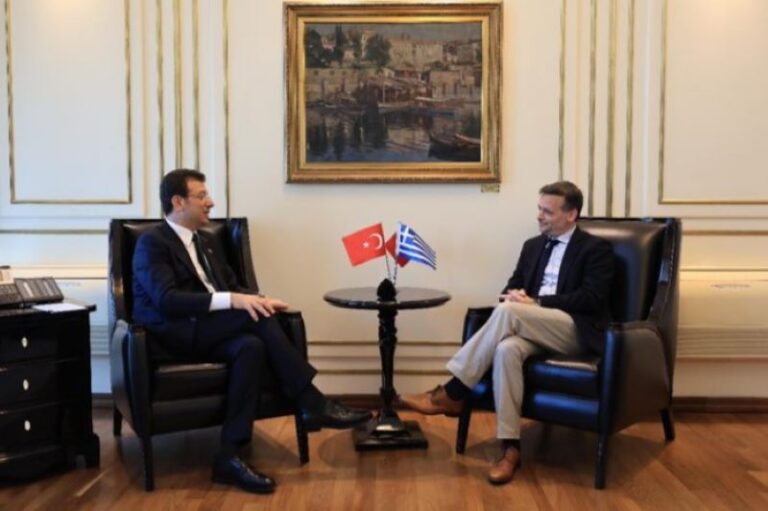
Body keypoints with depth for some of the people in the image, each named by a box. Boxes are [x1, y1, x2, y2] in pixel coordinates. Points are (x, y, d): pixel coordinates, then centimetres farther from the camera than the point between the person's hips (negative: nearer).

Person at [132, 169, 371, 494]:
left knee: (250, 346, -28)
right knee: (254, 317, -28)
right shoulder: (152, 242, -5)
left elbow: (232, 287, 20)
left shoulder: (204, 242, 22)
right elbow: (167, 300, -20)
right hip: (175, 335, -7)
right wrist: (231, 300, -28)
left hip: (210, 331, 7)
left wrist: (257, 300, -5)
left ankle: (230, 455, -29)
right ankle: (314, 404, -22)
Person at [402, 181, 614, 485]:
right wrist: (514, 295, -9)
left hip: (575, 331, -4)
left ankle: (452, 393, -25)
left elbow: (592, 299, -9)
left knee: (507, 312, -31)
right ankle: (510, 448, -30)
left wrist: (536, 303, -16)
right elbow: (513, 287, 18)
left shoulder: (596, 249, 3)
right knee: (507, 349, -33)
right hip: (532, 329, 5)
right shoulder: (533, 246, 21)